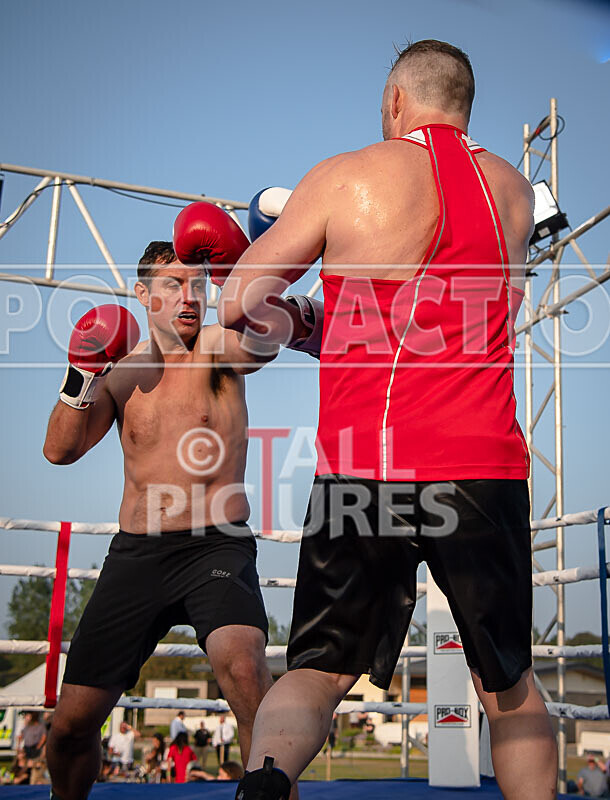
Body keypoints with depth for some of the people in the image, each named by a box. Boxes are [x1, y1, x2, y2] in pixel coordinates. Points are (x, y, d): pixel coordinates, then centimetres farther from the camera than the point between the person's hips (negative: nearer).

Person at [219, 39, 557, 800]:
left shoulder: (343, 178, 2)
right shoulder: (514, 191, 12)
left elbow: (236, 304, 7)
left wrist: (260, 314, 30)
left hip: (362, 469, -2)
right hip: (484, 466, 2)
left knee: (316, 673, 9)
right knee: (508, 686, 19)